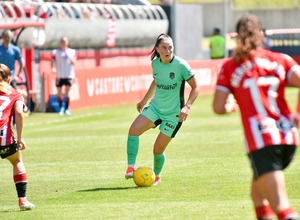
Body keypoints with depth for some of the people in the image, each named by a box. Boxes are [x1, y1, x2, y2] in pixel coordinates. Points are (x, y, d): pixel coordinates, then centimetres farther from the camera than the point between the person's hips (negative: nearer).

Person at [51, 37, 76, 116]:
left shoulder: (72, 52, 8)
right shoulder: (55, 52, 6)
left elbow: (73, 63, 0)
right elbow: (53, 62, 1)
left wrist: (68, 56, -15)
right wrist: (53, 68, -19)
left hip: (69, 74, 0)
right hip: (59, 75, 0)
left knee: (67, 92, -6)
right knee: (59, 93, 2)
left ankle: (67, 108, 3)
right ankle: (61, 108, 19)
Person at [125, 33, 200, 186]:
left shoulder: (181, 65, -17)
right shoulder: (155, 63, -1)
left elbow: (195, 87, -10)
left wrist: (187, 106, -21)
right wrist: (145, 100, 21)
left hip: (173, 113, -5)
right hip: (155, 106, 5)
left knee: (158, 149, -2)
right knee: (134, 129, -20)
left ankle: (156, 176, 27)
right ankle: (131, 168, -12)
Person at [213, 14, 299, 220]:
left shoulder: (230, 67, 6)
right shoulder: (281, 60, 10)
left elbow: (218, 107, 2)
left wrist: (232, 106, 23)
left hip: (260, 141, -4)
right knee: (258, 187, 29)